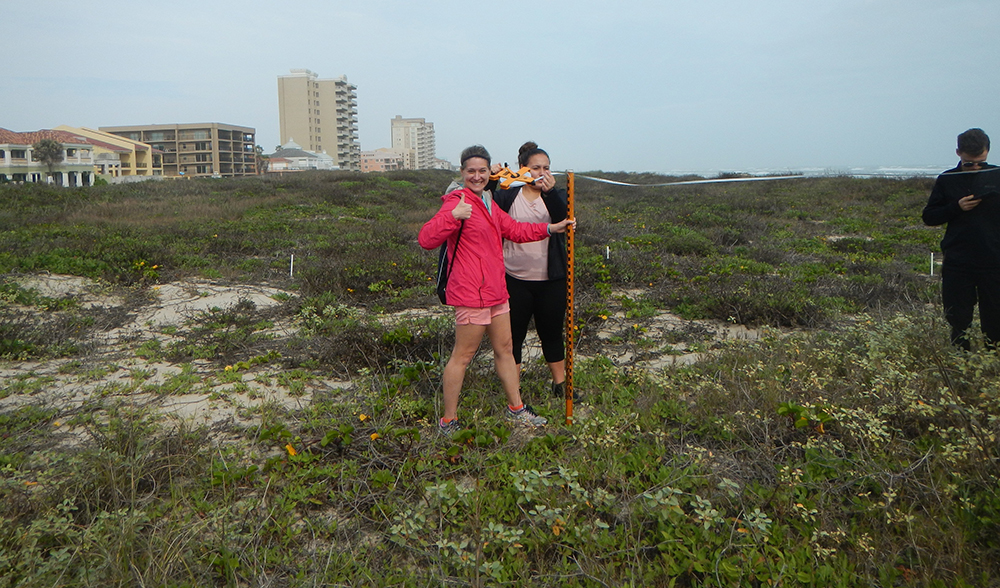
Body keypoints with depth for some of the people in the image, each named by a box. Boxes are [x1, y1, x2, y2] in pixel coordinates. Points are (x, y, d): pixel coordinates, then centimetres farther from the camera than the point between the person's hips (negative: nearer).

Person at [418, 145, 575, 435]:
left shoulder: (488, 202, 15)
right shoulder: (458, 201, -15)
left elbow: (514, 229, 27)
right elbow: (426, 239, -26)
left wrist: (550, 229, 20)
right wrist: (453, 215, -37)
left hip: (495, 291, 10)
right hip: (471, 294, -10)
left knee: (505, 349, 19)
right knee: (462, 356, 0)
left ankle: (516, 409, 35)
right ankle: (448, 422, 13)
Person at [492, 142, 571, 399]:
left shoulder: (557, 196, 4)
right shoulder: (508, 196, 1)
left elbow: (564, 219, -16)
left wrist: (549, 192, -32)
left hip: (551, 281, 1)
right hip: (516, 280, -1)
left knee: (552, 333, 14)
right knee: (513, 334, 6)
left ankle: (560, 385, 31)